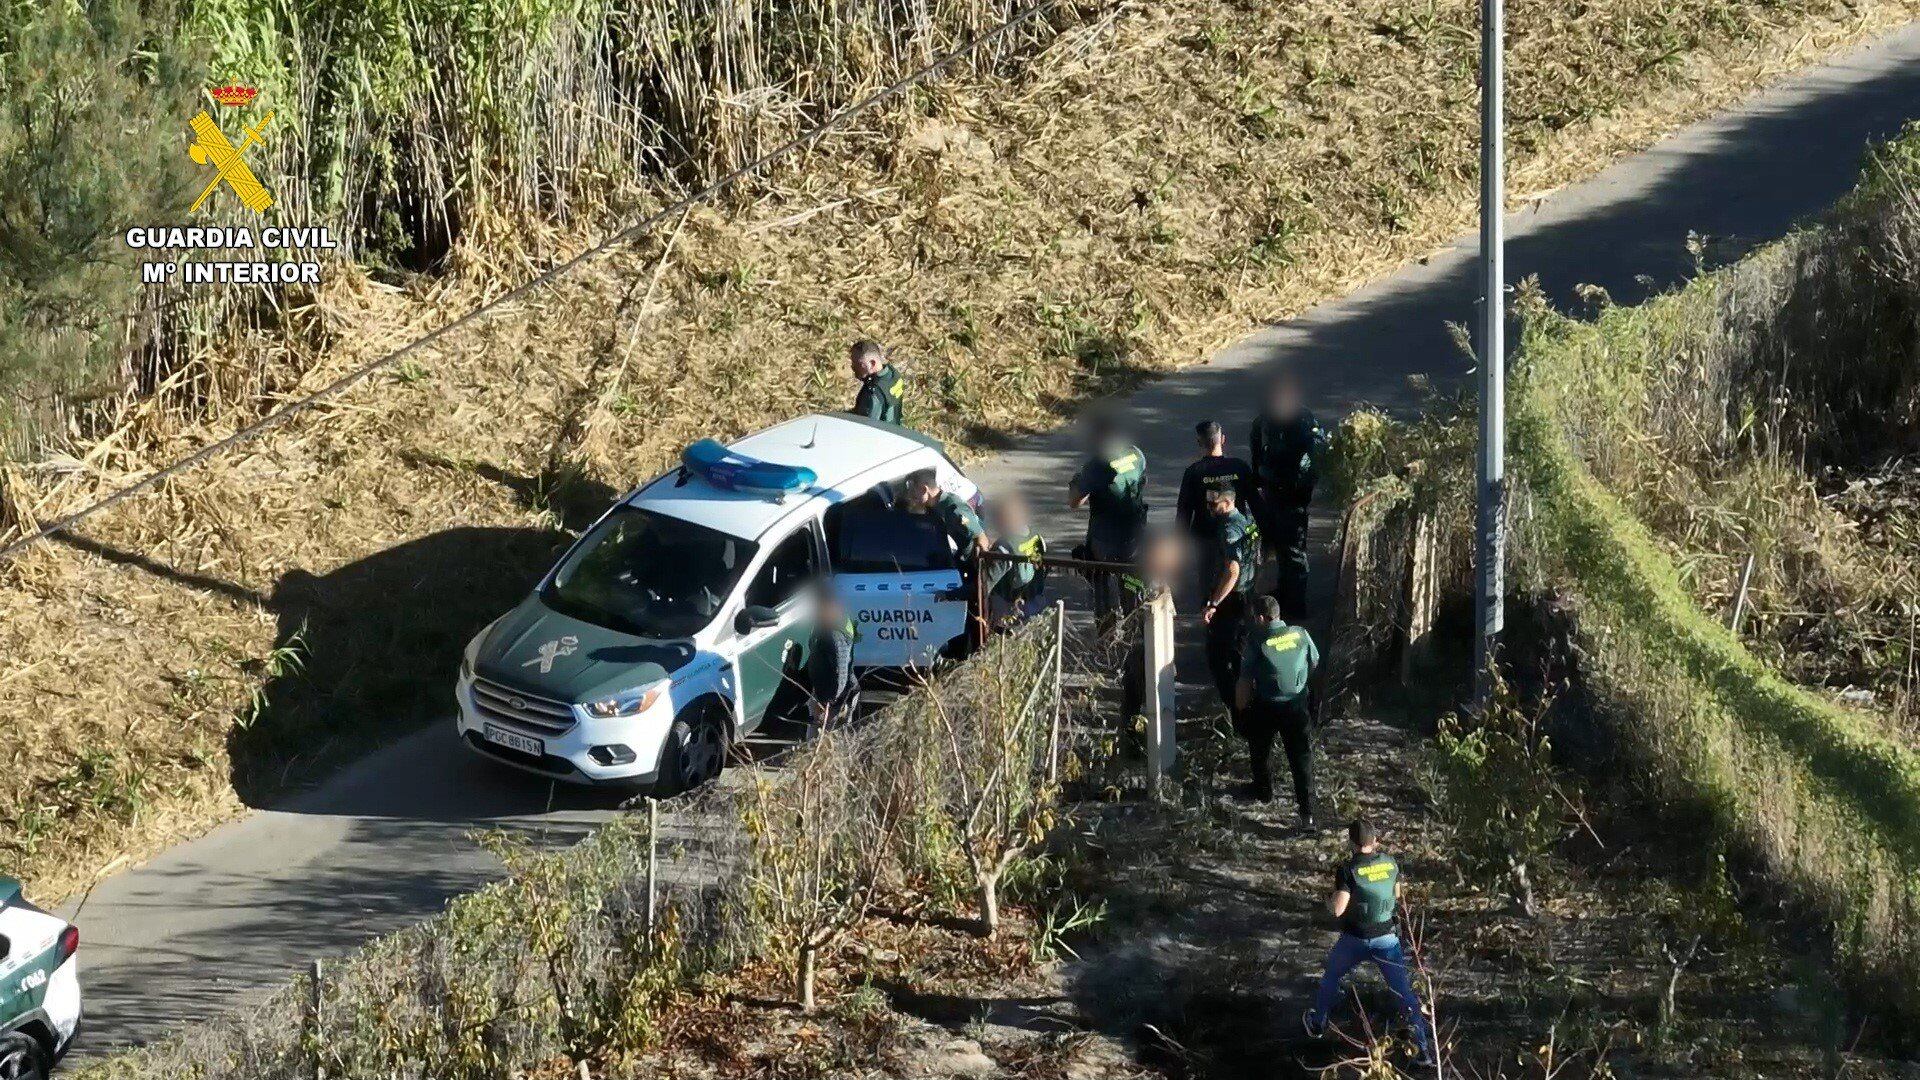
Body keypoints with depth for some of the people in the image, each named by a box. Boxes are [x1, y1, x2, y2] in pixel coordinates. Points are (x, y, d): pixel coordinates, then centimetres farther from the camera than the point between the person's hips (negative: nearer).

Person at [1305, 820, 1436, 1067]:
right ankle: (1426, 1048, 4)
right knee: (1404, 991, 5)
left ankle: (1318, 1024, 42)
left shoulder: (1348, 870, -19)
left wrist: (1328, 900, -1)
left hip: (1355, 940, -2)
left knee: (1331, 977, 26)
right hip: (1386, 938, 2)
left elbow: (1337, 909, -23)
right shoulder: (1390, 863, -4)